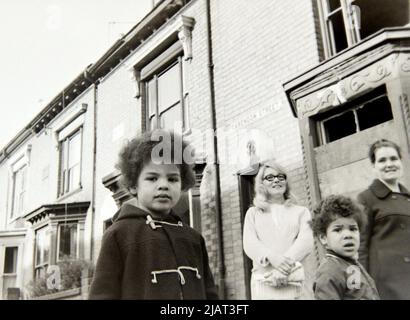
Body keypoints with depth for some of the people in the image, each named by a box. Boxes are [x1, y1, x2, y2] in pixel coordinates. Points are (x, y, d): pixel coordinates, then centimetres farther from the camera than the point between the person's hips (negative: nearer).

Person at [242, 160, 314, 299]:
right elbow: (249, 243, 4)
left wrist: (284, 268, -16)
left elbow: (306, 241, 1)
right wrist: (271, 257, -17)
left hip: (292, 281, 0)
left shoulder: (301, 211, 17)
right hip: (262, 281, 0)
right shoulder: (253, 213, 18)